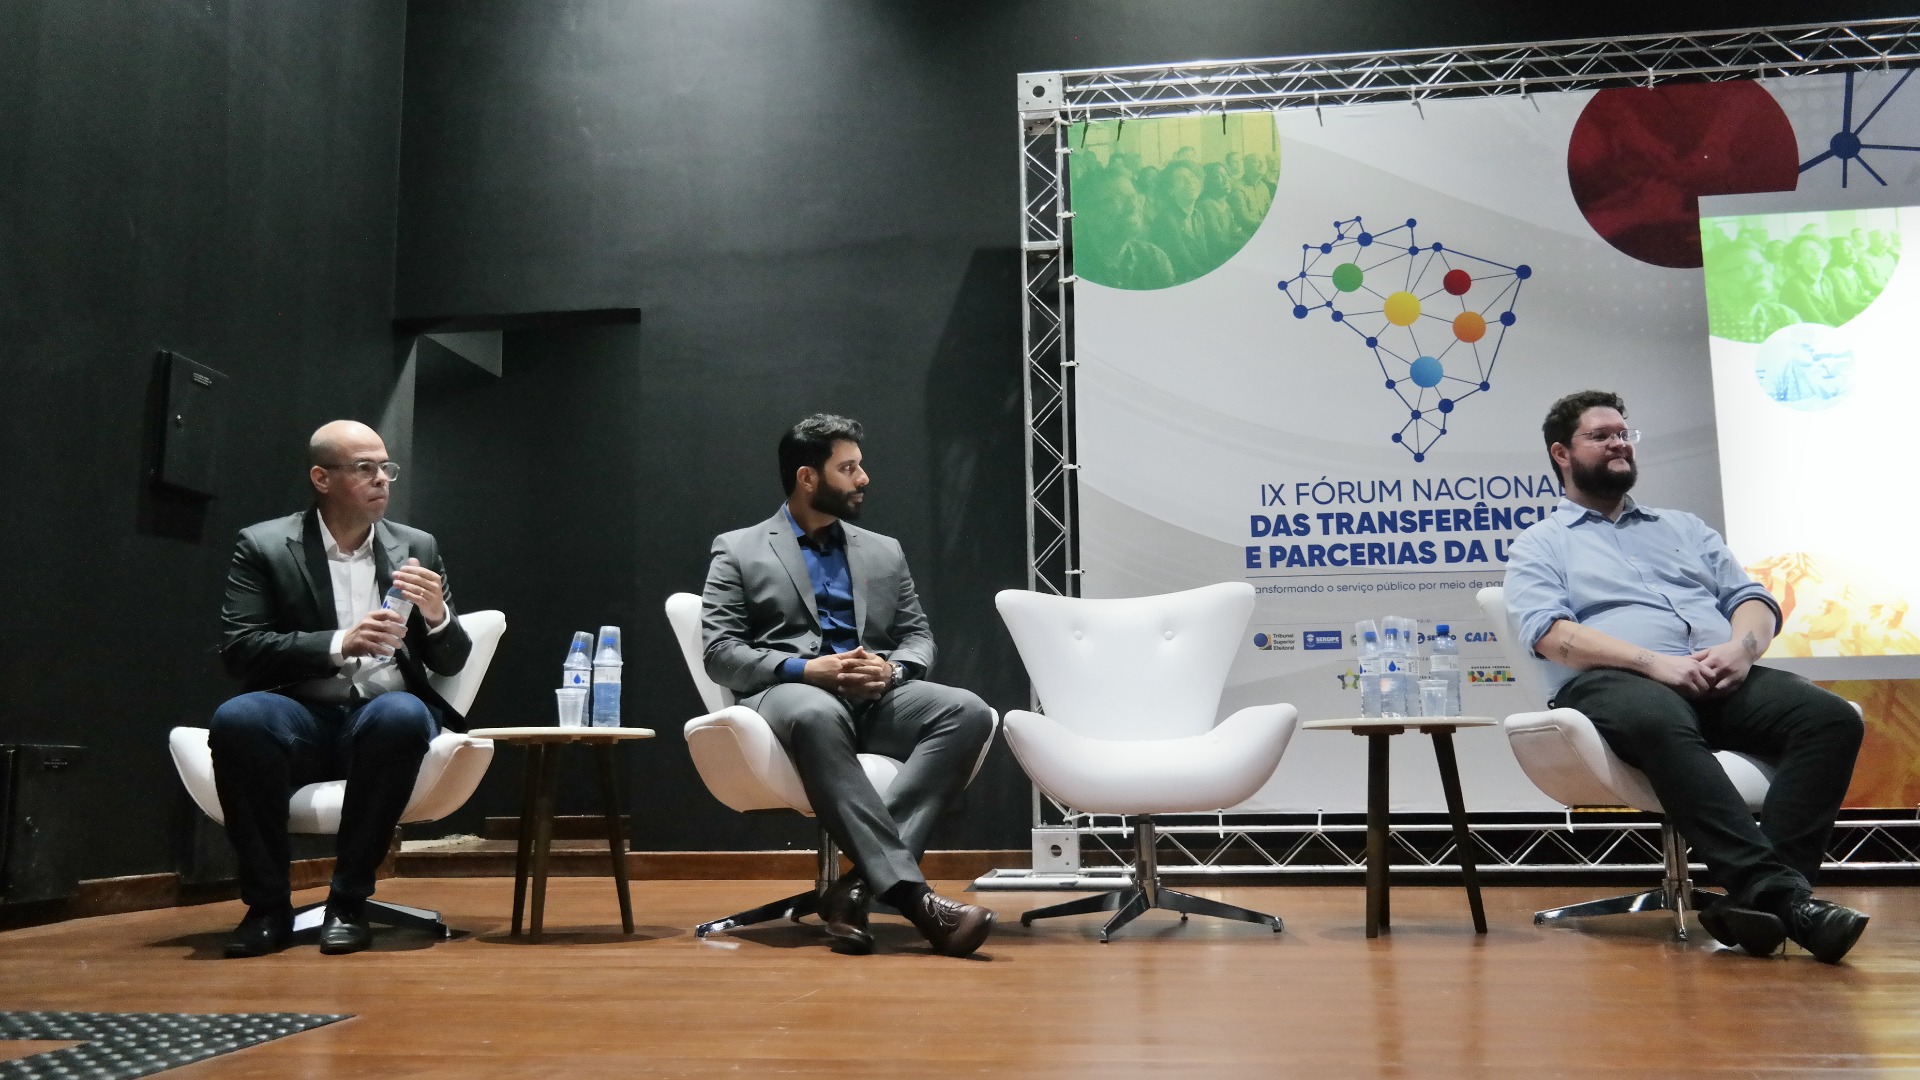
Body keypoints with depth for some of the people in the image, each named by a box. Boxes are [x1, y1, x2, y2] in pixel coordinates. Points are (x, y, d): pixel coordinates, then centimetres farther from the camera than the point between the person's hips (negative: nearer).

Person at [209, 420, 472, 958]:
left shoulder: (417, 548, 10)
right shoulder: (264, 546, 5)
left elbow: (451, 664, 11)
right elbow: (239, 649, -5)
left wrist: (437, 616, -12)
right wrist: (340, 645, -18)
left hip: (384, 716, 1)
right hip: (301, 716, -1)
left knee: (402, 714, -35)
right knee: (237, 718, -33)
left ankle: (349, 899, -20)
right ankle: (267, 903, -16)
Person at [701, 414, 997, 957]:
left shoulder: (883, 551, 23)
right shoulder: (738, 550, 11)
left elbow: (919, 636, 19)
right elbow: (720, 653, 2)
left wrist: (892, 669, -6)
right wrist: (804, 669, -14)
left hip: (876, 699, 4)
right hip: (789, 694, -4)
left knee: (968, 713, -28)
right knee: (816, 714, -42)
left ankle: (862, 881, -35)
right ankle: (907, 888, -44)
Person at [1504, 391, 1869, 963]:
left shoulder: (1684, 527, 31)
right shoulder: (1540, 545, 15)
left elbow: (1753, 599, 21)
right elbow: (1550, 634, -3)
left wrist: (1741, 645, -4)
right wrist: (1655, 662, -17)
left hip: (1721, 680, 5)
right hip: (1611, 681, -5)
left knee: (1832, 717, -24)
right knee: (1660, 723, -41)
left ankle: (1758, 894, -33)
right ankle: (1781, 891, -44)